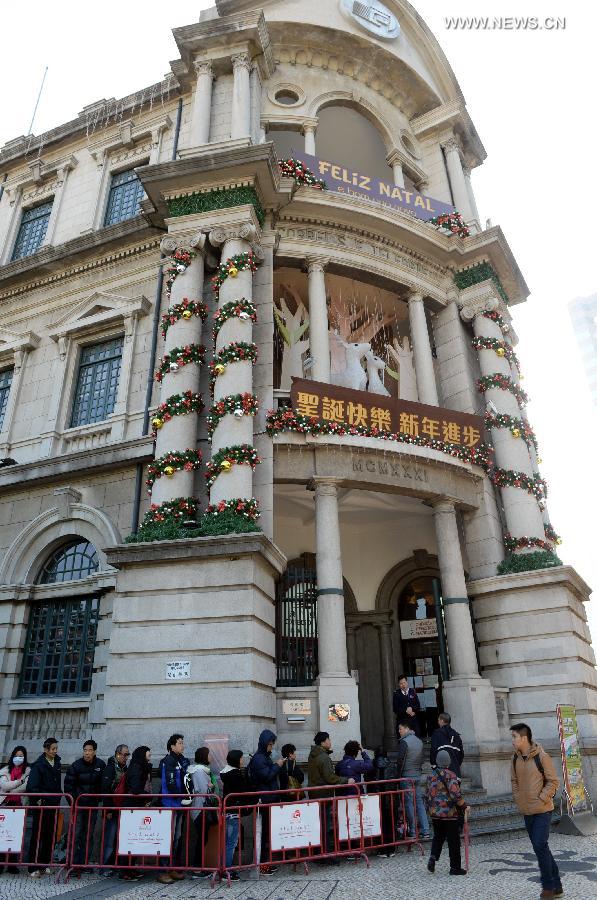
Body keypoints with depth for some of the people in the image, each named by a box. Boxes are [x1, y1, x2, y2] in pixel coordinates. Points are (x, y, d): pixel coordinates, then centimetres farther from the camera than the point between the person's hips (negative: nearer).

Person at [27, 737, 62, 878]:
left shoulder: (57, 762, 10)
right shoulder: (38, 765, -11)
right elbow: (32, 786, -17)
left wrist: (59, 796, 12)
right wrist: (37, 800, -20)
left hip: (54, 804, 6)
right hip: (42, 805, -6)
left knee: (50, 836, 9)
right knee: (37, 836, -1)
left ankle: (44, 865, 18)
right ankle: (33, 868, 5)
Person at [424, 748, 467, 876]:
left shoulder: (430, 776, 4)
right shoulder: (450, 775, -15)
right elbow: (456, 794, -23)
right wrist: (464, 806, -8)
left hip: (435, 814, 5)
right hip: (450, 814, -5)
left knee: (438, 837, 20)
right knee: (453, 841, 8)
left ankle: (433, 857, 3)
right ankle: (455, 867, 13)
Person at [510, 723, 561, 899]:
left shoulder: (542, 757, -14)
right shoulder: (515, 759, 4)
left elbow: (553, 781, -10)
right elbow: (514, 781, 13)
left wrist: (541, 799, -14)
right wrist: (518, 799, 2)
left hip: (542, 810, -6)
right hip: (526, 811, 6)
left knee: (540, 846, -10)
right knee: (541, 847, 12)